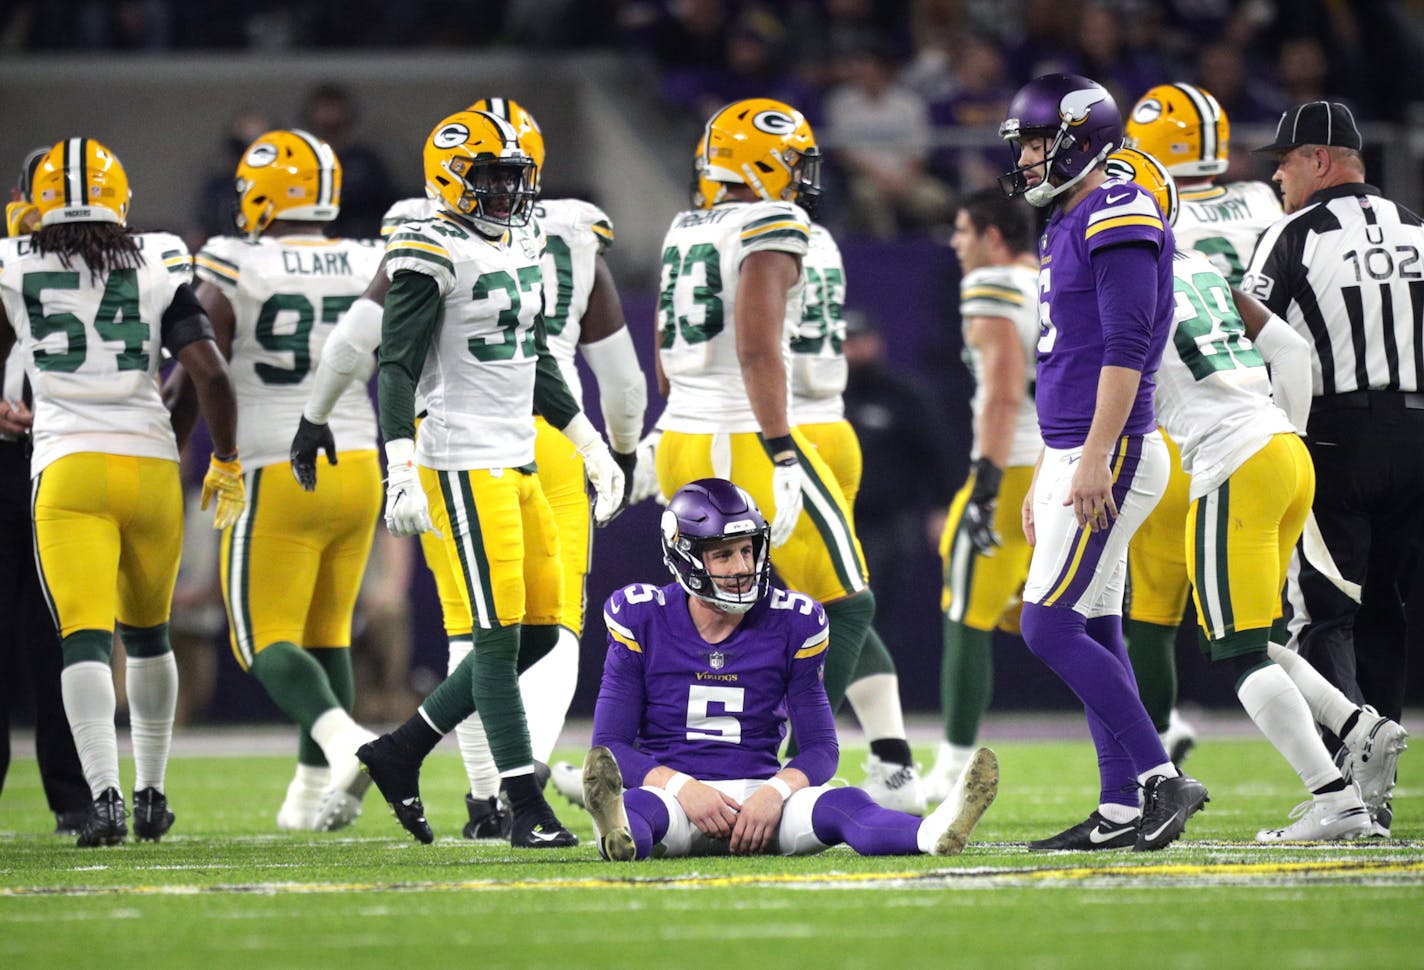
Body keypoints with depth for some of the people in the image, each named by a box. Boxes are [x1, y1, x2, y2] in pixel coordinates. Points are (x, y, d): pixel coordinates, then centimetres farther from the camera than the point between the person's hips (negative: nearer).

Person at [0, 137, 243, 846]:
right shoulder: (160, 266, 1)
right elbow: (210, 373, -3)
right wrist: (226, 463, 8)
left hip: (68, 467, -2)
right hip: (151, 462, 2)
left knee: (84, 639, -8)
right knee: (146, 633, 21)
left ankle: (104, 795, -24)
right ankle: (151, 793, 29)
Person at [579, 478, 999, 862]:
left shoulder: (791, 623, 4)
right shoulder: (645, 619, 0)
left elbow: (820, 746, 5)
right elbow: (611, 746, -2)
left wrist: (774, 793, -18)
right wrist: (682, 788, -21)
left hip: (759, 794, 2)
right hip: (673, 791, -1)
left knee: (843, 805, -32)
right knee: (636, 805, -40)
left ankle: (933, 833, -62)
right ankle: (620, 837, -77)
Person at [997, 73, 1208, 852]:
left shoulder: (1119, 218, -12)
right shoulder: (1067, 228, 19)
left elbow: (1125, 348, -20)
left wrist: (1095, 460, -25)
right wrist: (1045, 479, 23)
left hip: (1109, 455, -10)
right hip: (1074, 455, 10)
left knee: (1049, 626, -13)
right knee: (1092, 630, 9)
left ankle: (1161, 779, -12)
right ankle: (1121, 809, 10)